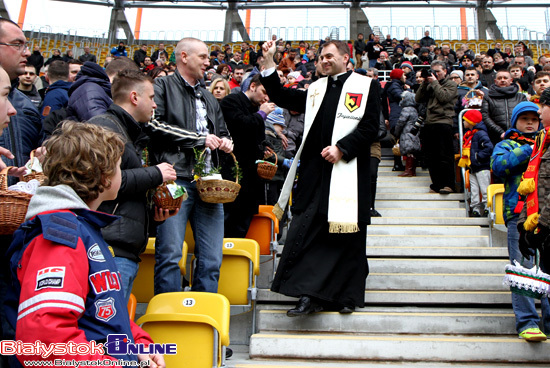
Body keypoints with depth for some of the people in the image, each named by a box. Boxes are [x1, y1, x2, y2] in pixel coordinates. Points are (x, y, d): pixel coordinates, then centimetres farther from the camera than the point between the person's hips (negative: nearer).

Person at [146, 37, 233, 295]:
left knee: (211, 259, 3)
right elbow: (155, 124, -9)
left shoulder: (209, 99, 29)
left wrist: (225, 142, 12)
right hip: (175, 179, -6)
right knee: (170, 254, -9)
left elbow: (222, 133, 38)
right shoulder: (163, 86, 7)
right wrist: (200, 139, -6)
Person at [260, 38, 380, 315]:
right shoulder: (316, 89, 19)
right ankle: (310, 294, 2)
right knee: (306, 230, -3)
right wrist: (269, 62, 12)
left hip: (348, 172, -4)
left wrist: (341, 148, -14)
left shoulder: (365, 86, 5)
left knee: (346, 236, 2)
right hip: (315, 172, 4)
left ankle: (346, 296, 16)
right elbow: (281, 97, 19)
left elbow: (370, 127, -4)